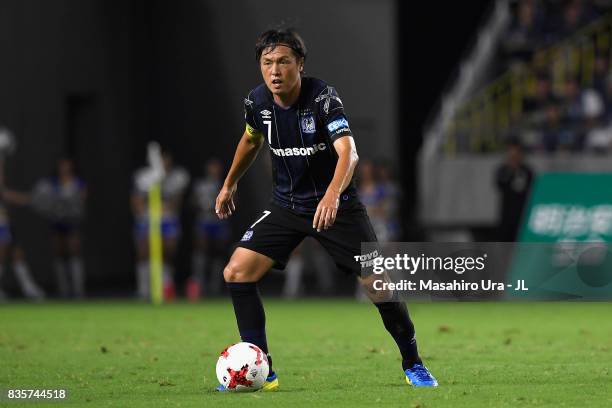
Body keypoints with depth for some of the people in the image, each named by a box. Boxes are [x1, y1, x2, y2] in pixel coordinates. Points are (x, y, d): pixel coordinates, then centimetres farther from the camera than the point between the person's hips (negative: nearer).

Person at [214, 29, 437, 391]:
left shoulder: (323, 97, -23)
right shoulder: (257, 102, -8)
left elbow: (348, 151, -38)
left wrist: (332, 194, -56)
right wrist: (230, 184, 26)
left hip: (335, 205, -4)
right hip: (286, 204, 4)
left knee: (379, 283, -11)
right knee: (237, 272, -12)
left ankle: (413, 364, 13)